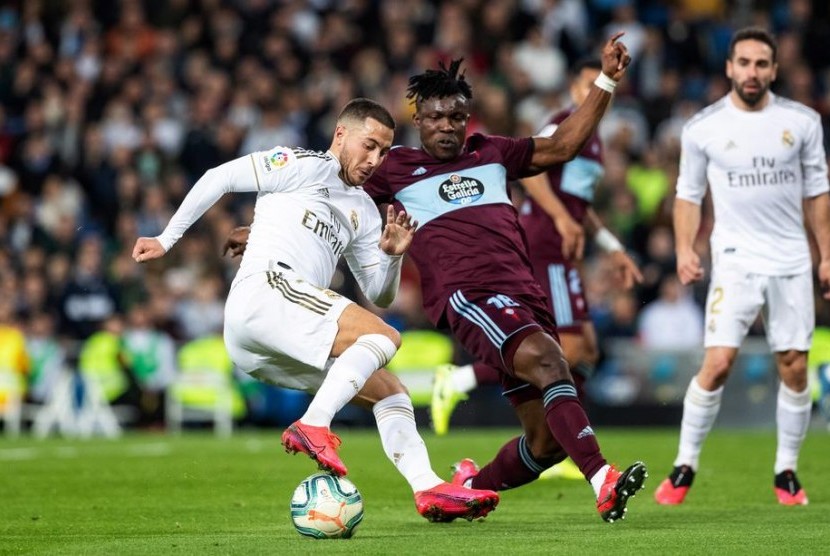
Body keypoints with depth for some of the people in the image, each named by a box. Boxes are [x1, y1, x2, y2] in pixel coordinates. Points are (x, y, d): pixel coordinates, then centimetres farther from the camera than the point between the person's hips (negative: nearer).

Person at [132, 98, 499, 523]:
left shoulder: (364, 211, 27)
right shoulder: (304, 166, 4)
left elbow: (380, 296, 25)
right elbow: (218, 178, 4)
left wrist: (391, 255, 4)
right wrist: (166, 240, 4)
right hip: (265, 290, -9)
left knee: (391, 393, 7)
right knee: (384, 337, -22)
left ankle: (429, 489, -4)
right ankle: (312, 426, -37)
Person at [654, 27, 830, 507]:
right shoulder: (703, 128, -2)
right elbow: (689, 193, 7)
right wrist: (685, 248, -7)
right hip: (735, 263, -2)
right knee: (717, 364, -12)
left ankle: (787, 472, 16)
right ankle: (685, 466, 0)